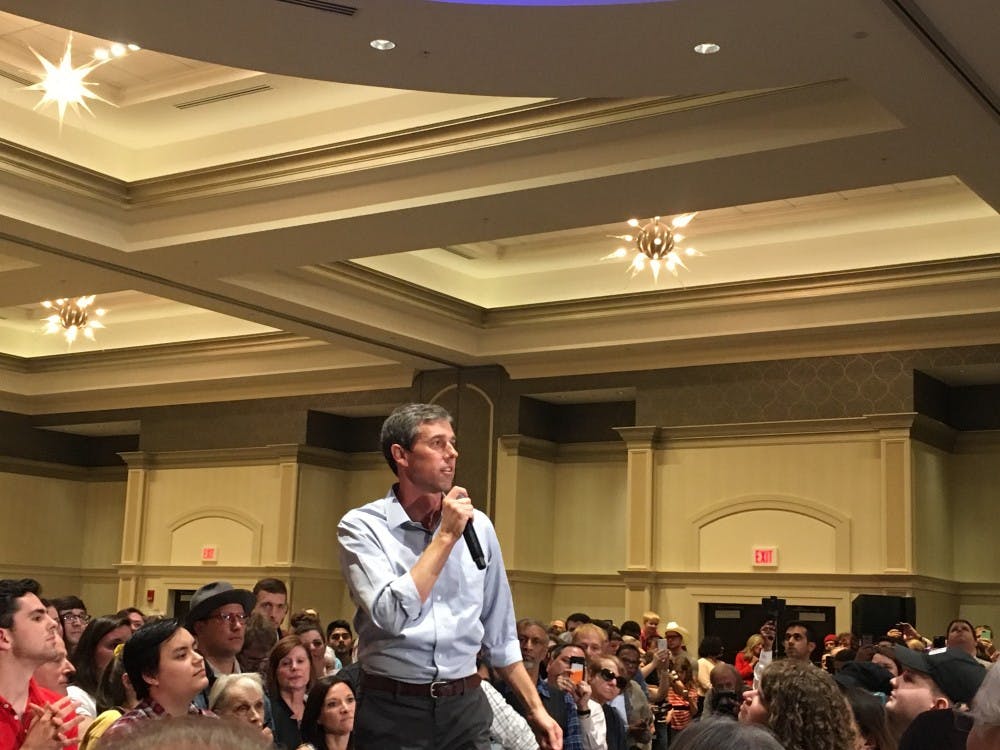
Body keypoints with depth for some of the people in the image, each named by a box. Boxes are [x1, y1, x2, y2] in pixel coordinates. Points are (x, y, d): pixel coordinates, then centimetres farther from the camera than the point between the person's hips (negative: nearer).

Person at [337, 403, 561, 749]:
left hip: (465, 707, 4)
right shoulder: (362, 526, -7)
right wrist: (447, 536, -16)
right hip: (392, 710, -3)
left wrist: (535, 708, 11)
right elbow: (392, 616, -22)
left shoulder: (478, 526, 5)